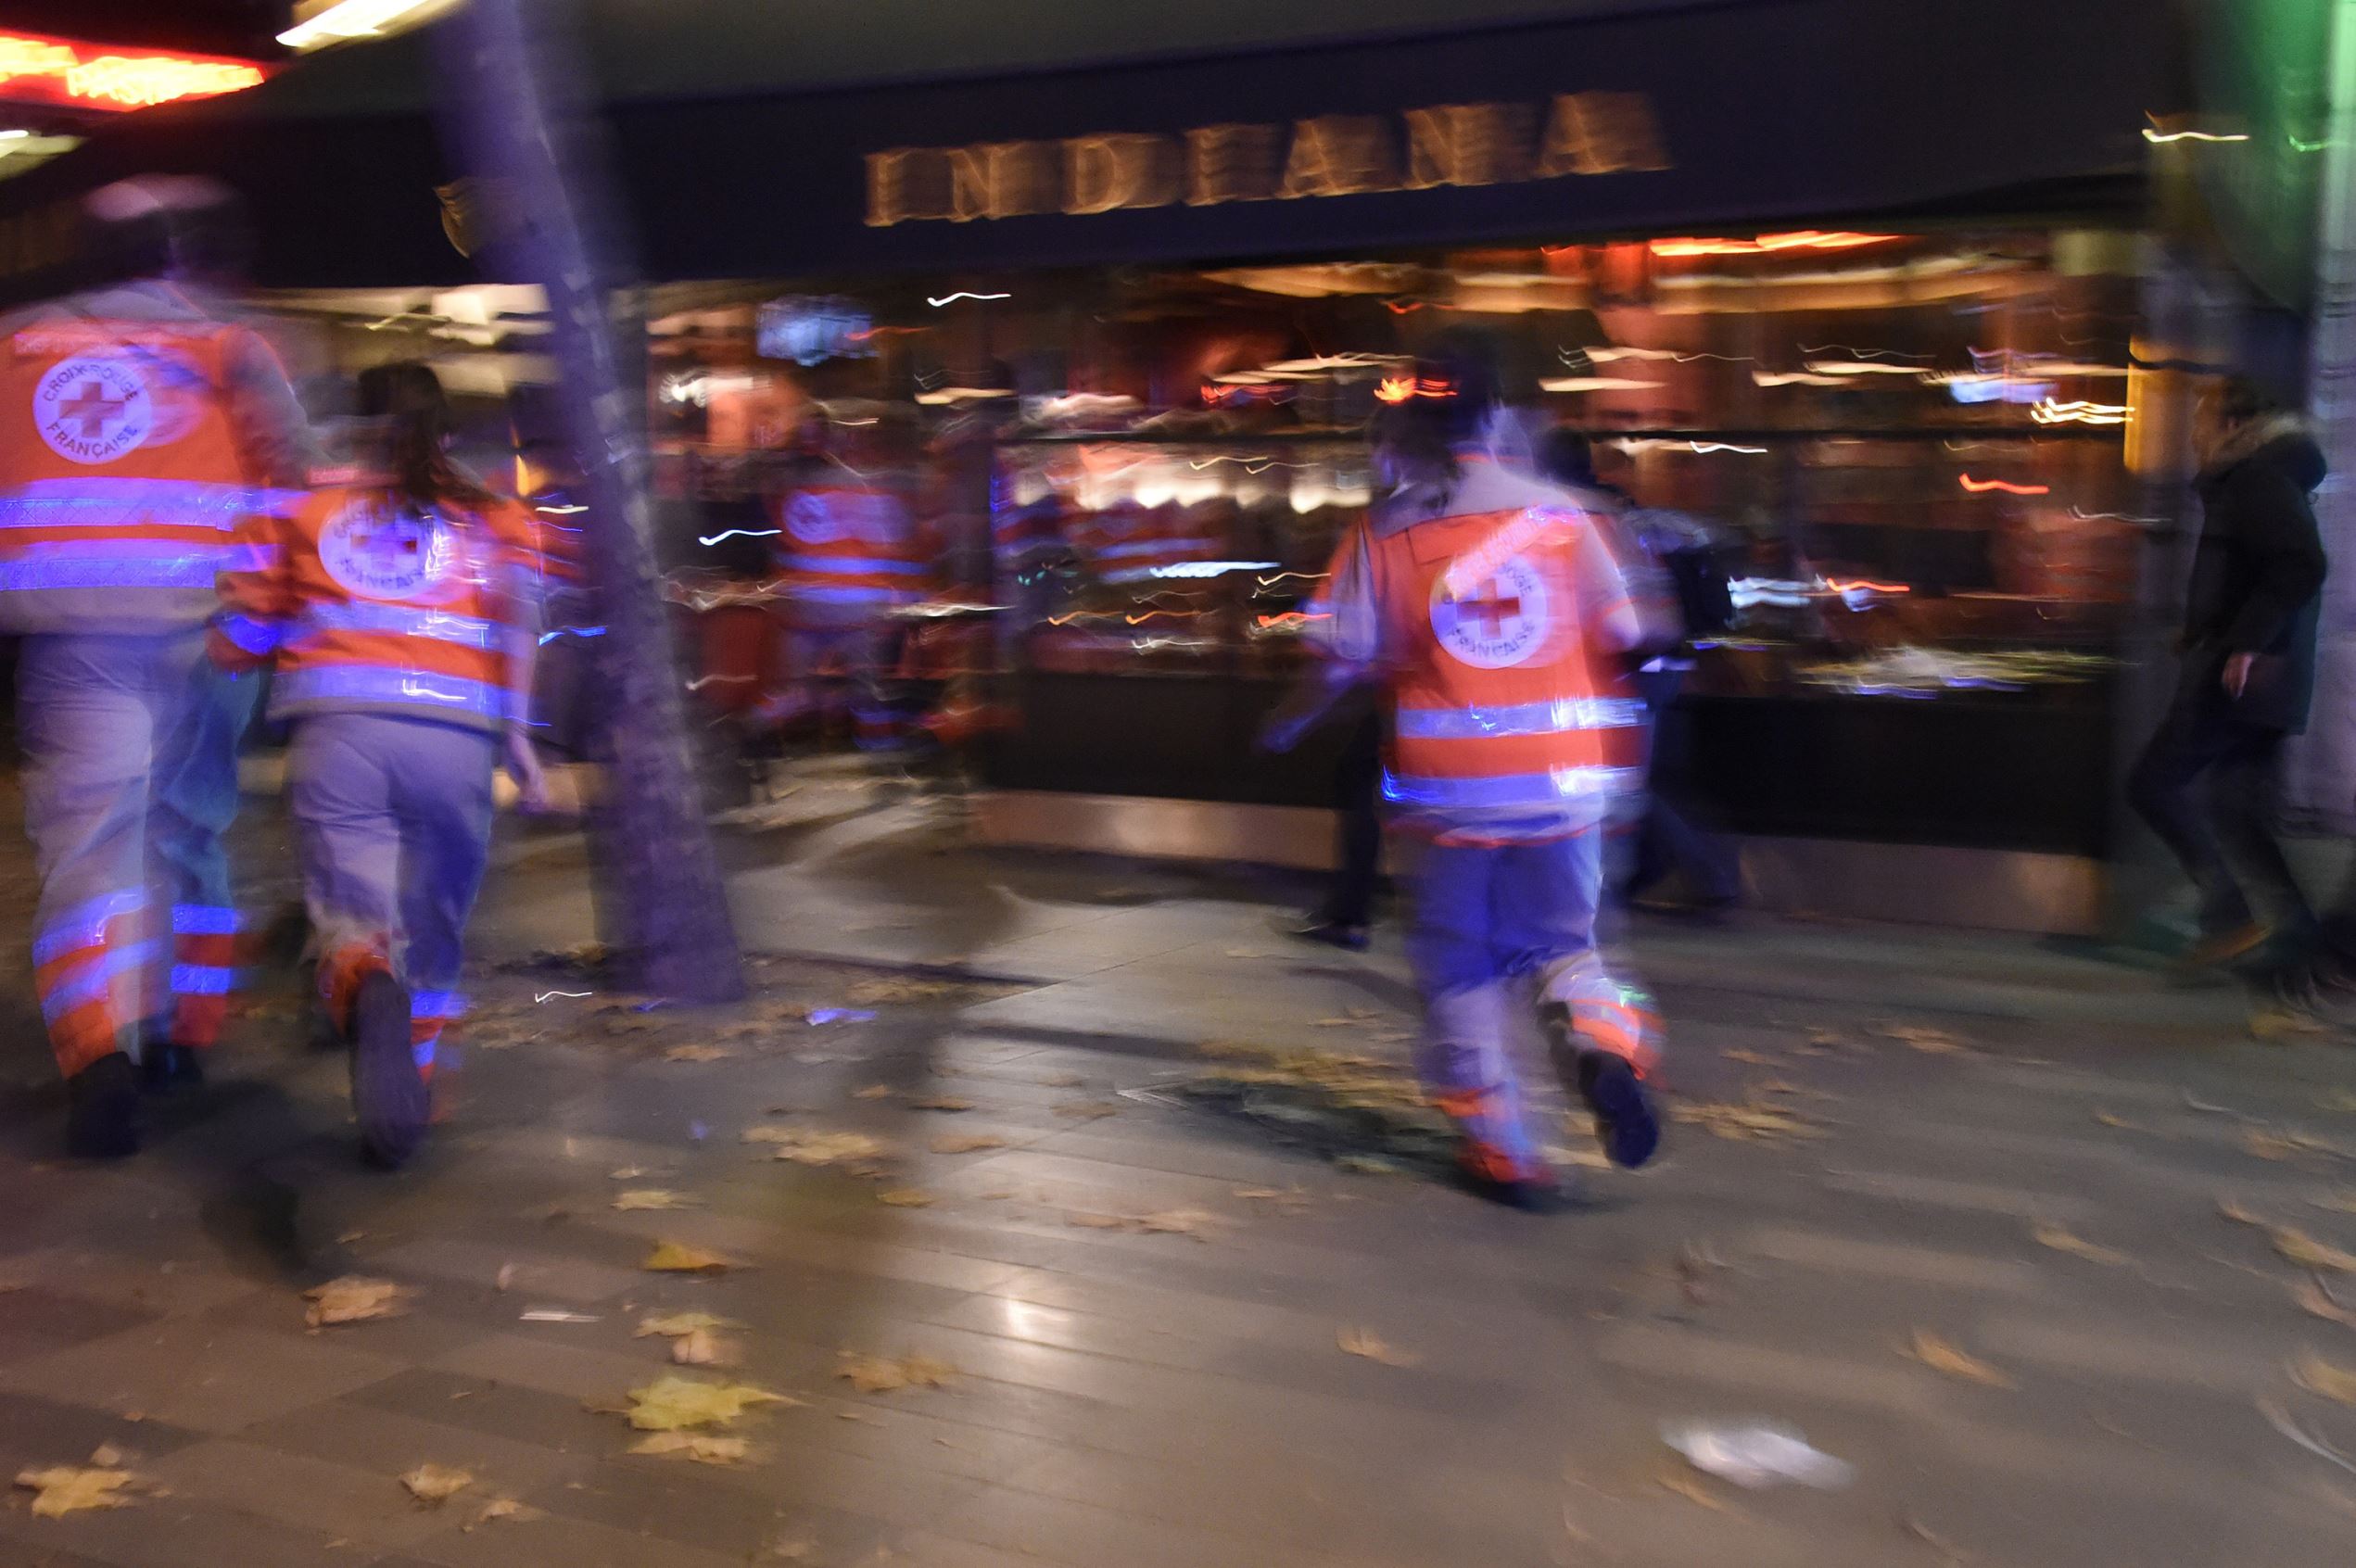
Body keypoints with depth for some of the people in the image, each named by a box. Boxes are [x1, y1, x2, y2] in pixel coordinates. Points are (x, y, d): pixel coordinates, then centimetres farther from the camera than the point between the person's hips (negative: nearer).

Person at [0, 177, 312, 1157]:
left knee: (88, 827, -4)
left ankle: (99, 1051, -22)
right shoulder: (231, 348, 5)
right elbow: (291, 477, -6)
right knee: (189, 820, 16)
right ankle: (180, 1031, 25)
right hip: (203, 624, 0)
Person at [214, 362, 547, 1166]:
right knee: (433, 926, 17)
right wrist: (519, 736, -4)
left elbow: (236, 642, 23)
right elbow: (517, 616, -1)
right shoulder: (496, 517, 20)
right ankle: (409, 1089, 25)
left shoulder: (307, 513, 23)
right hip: (457, 737, 0)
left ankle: (369, 991, -40)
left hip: (335, 730, 0)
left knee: (355, 915, -7)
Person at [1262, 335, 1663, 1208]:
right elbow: (1623, 635, 4)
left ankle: (1502, 1153, 17)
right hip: (1562, 776, 2)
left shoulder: (1384, 533, -5)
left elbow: (1342, 662, -5)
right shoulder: (1557, 513, 1)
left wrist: (1286, 725, 13)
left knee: (1460, 970, 13)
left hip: (1452, 784, -2)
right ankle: (1604, 1047, -12)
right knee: (1561, 944, 18)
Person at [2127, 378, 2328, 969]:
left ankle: (2228, 915, -8)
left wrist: (2246, 642, -24)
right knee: (2235, 810, 9)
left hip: (2244, 677, -10)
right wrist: (2205, 633, 18)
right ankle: (2296, 928, 8)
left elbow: (2303, 564, -23)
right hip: (2255, 679, 10)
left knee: (2155, 782, -8)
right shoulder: (2253, 483, 20)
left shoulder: (2260, 480, -10)